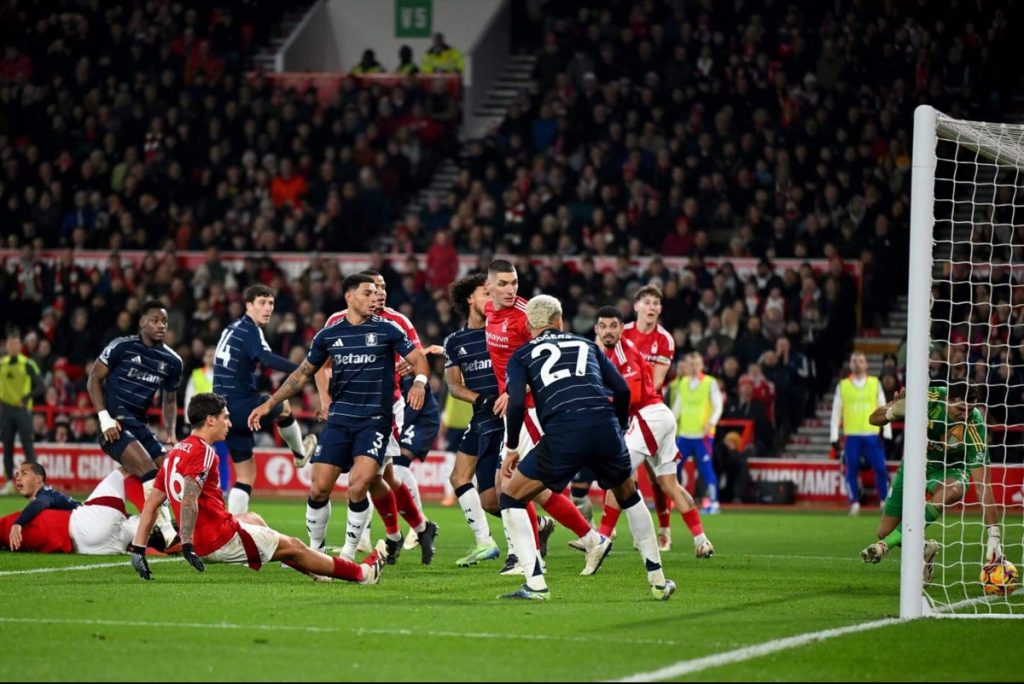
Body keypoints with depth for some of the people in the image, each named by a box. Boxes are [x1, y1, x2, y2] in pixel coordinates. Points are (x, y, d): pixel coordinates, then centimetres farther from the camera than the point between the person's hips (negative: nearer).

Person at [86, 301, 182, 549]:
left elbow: (170, 399, 21)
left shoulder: (172, 361, 8)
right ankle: (170, 538, -24)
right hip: (115, 425, -7)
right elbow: (94, 379, -4)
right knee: (150, 472, -23)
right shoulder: (122, 347, -8)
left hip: (139, 425, 7)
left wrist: (169, 432, 3)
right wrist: (105, 419, -14)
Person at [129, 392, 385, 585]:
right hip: (220, 539, -10)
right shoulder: (203, 453, -16)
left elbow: (151, 502, 10)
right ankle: (361, 572, 17)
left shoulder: (176, 452, 12)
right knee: (293, 547, 5)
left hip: (201, 542, 10)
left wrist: (138, 548, 9)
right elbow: (189, 499, -29)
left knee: (253, 518, 34)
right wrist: (187, 544, -31)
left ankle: (314, 570, 45)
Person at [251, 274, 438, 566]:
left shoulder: (387, 330, 0)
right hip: (339, 419, 3)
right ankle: (315, 548, 15)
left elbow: (418, 359, 0)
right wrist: (269, 404, 13)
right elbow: (303, 373, 17)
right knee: (319, 488, -4)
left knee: (359, 484, -18)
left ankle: (349, 552, -4)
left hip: (375, 421, -3)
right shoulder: (328, 335, 7)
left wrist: (419, 381, -23)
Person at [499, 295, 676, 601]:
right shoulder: (586, 344, 26)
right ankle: (658, 580, 30)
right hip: (605, 426, 3)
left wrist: (511, 448, 14)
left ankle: (535, 584, 1)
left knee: (511, 498, 14)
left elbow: (517, 403, 2)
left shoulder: (521, 356, 18)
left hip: (562, 434, -3)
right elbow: (622, 390, 18)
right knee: (629, 496, 30)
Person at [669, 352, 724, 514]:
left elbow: (718, 407, -5)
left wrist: (711, 423, -19)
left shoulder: (710, 383, -2)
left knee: (705, 468, -7)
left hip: (703, 434, -5)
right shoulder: (682, 383, 13)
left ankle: (713, 502, -2)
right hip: (684, 433, 5)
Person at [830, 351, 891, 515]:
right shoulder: (842, 386, 6)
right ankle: (854, 504, 7)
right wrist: (834, 437, 2)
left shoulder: (875, 383, 7)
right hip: (851, 436, 0)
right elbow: (836, 412, 7)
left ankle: (885, 502, 5)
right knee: (851, 470, -1)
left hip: (872, 435, 0)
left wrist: (887, 433, 2)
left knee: (881, 469, -5)